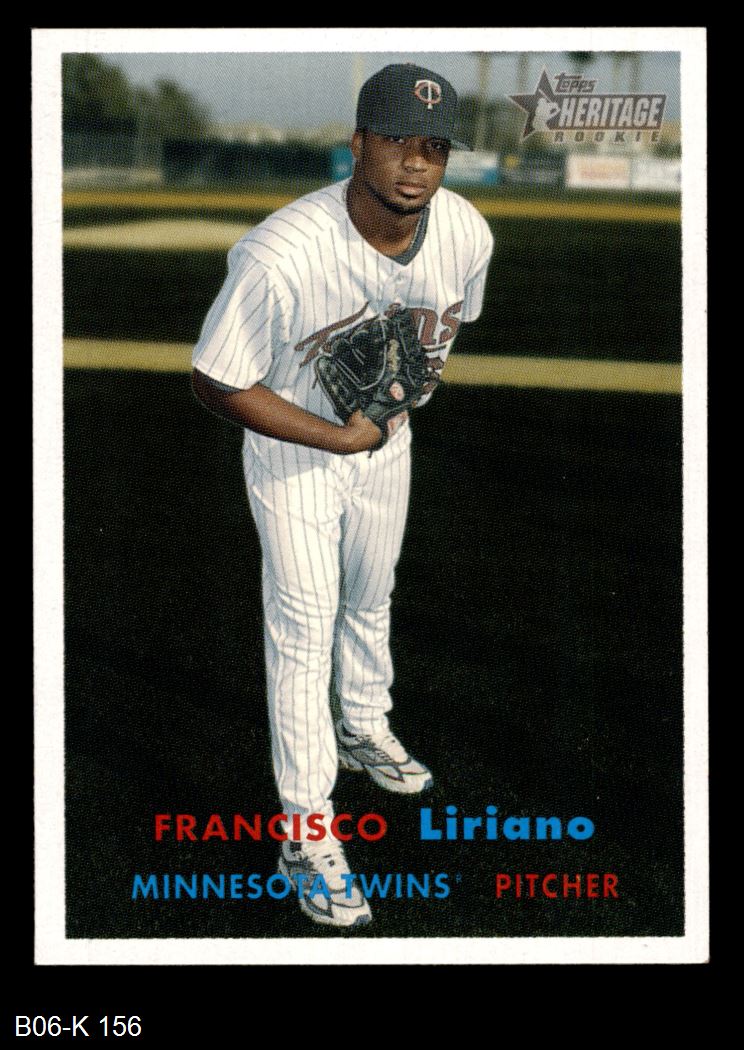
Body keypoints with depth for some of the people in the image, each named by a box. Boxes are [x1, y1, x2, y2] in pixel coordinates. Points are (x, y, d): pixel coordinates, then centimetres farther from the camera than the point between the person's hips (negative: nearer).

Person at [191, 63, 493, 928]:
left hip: (388, 437, 5)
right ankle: (306, 828, 10)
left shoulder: (467, 234, -20)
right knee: (304, 630, -2)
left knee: (370, 601, 24)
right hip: (290, 445, -5)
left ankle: (363, 731, 51)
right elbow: (216, 383, -27)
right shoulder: (278, 256, -37)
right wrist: (341, 439, -26)